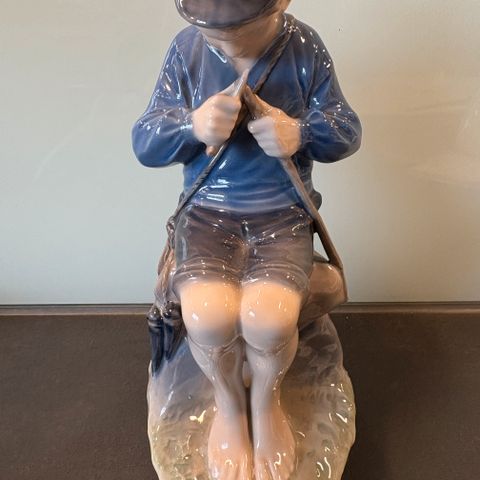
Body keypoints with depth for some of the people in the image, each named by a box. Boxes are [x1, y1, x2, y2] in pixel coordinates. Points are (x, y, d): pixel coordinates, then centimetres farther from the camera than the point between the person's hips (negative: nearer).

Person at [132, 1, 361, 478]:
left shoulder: (304, 46, -3)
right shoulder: (186, 49, -2)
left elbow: (348, 131, 3)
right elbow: (143, 143, 0)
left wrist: (301, 132, -20)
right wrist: (191, 126, -22)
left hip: (283, 212, 0)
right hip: (207, 209, 1)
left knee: (269, 320, -28)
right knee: (208, 318, -27)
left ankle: (266, 400, 10)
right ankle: (228, 402, 10)